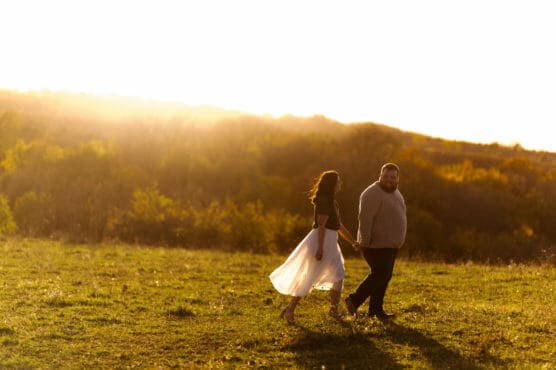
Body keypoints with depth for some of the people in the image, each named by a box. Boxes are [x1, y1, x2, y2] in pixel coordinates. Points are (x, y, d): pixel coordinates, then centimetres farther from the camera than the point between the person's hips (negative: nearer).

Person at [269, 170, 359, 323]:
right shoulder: (324, 202, -15)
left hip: (330, 242, 10)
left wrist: (352, 242, 24)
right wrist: (320, 248, -27)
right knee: (309, 278, -6)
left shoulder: (332, 202, 16)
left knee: (338, 275, 7)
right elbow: (321, 225, -22)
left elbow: (338, 225, 23)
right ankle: (290, 309, -2)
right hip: (321, 242, -10)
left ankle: (334, 309, 12)